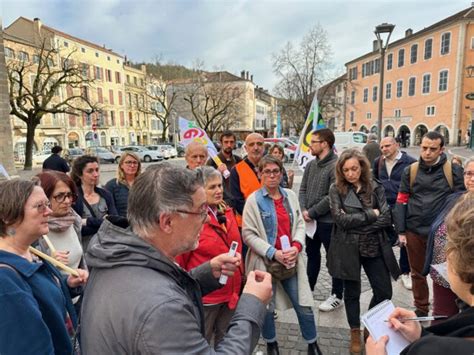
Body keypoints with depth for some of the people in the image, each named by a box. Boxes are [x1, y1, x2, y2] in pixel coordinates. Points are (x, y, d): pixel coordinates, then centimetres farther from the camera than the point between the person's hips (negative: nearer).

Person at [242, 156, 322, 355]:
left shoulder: (290, 196, 4)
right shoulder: (253, 200, -10)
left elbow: (300, 224, 7)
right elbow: (248, 234, -11)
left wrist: (296, 246, -11)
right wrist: (273, 253, -18)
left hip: (291, 261, 4)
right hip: (265, 262, -3)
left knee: (304, 306, 11)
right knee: (267, 307, 13)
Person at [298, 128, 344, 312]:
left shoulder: (336, 166, -17)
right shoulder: (311, 164, 8)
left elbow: (332, 196, -22)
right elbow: (303, 189, 9)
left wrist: (312, 213, -16)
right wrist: (304, 210, -7)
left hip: (328, 221, -8)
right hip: (311, 220, 8)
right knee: (312, 254, 21)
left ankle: (337, 296, 23)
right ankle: (308, 289, 38)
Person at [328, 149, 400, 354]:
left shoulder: (375, 187, -1)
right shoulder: (336, 189, -6)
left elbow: (386, 218, -7)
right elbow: (341, 219, -16)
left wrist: (357, 225, -16)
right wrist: (371, 214, -13)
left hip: (374, 247, 2)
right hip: (348, 249, -2)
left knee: (384, 291, 6)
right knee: (352, 293, 12)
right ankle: (355, 333, 34)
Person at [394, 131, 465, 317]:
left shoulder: (454, 171, -4)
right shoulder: (410, 171, 2)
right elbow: (401, 202, 3)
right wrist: (401, 231, -1)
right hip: (414, 231, 3)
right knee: (417, 272, 17)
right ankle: (421, 309, 36)